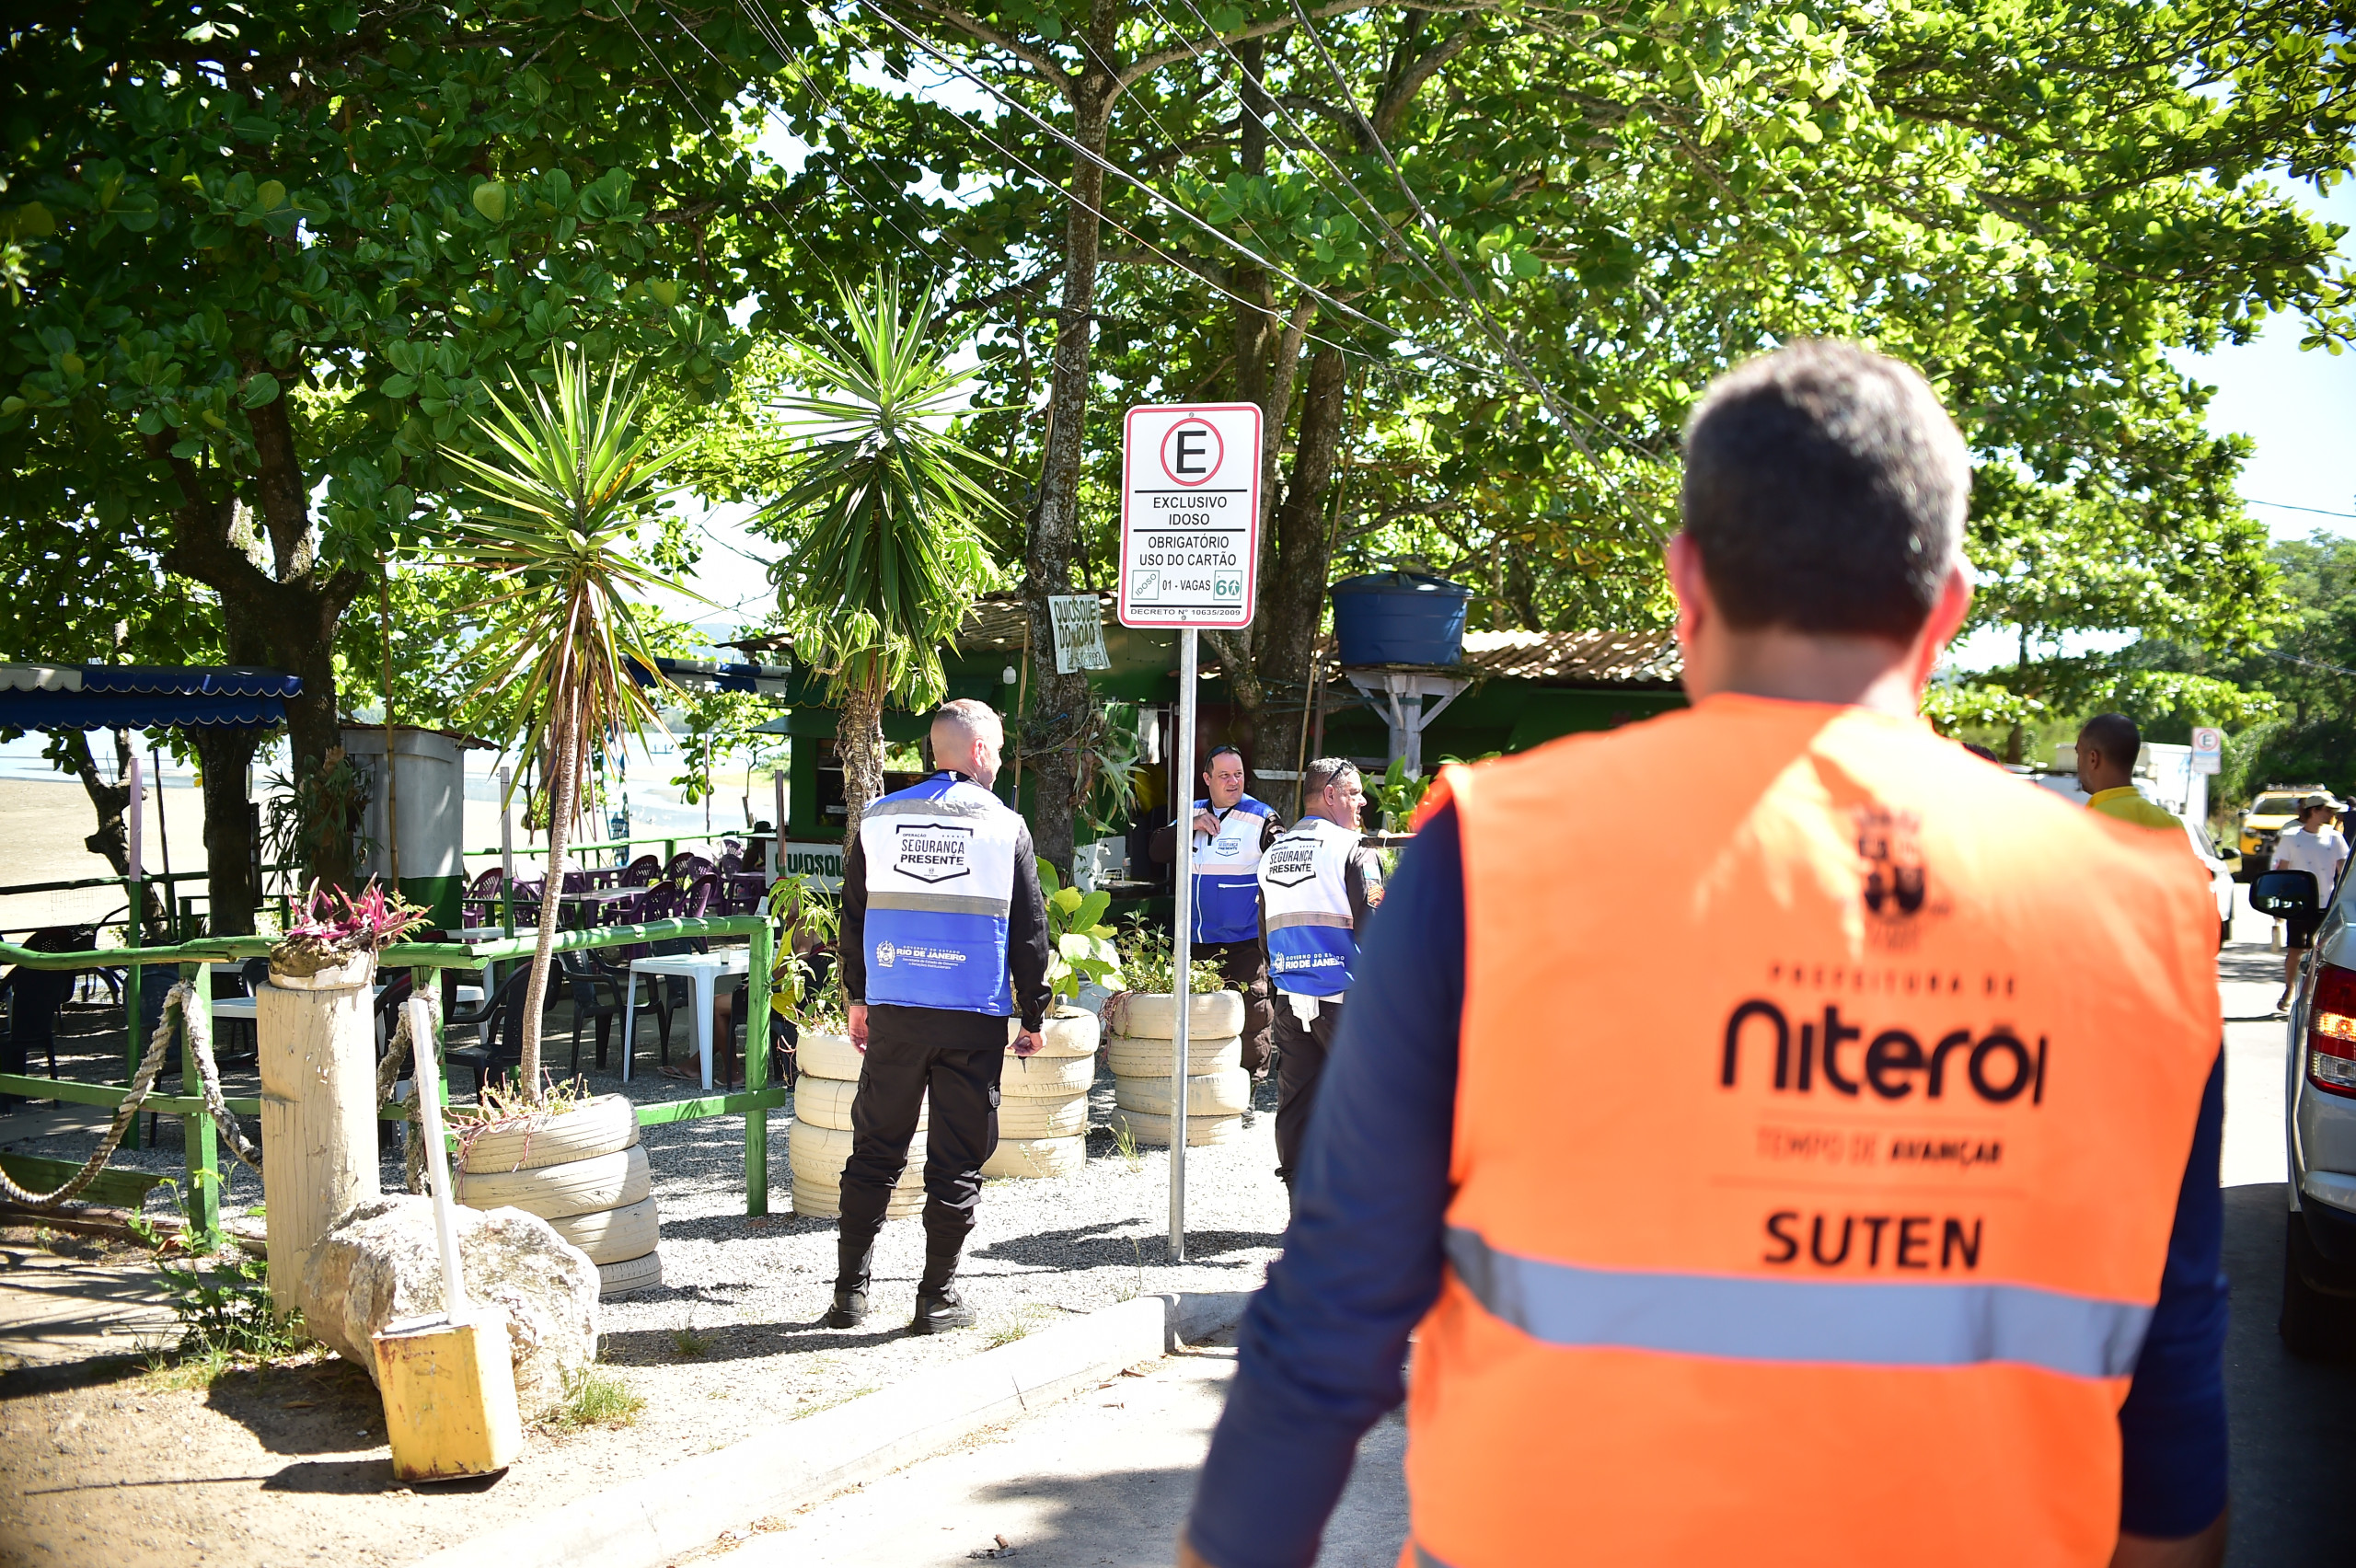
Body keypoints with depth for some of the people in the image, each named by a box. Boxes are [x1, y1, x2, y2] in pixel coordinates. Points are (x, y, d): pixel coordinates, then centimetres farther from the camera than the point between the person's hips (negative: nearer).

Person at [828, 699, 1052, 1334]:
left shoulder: (880, 818, 5)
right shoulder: (1005, 827, -2)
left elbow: (853, 918, 10)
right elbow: (1029, 932, 1)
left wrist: (858, 998, 20)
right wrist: (1033, 1016, 10)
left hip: (893, 1014, 3)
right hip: (974, 1020, -2)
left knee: (873, 1153, 12)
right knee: (956, 1163, 6)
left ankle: (850, 1291, 14)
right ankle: (937, 1299, 11)